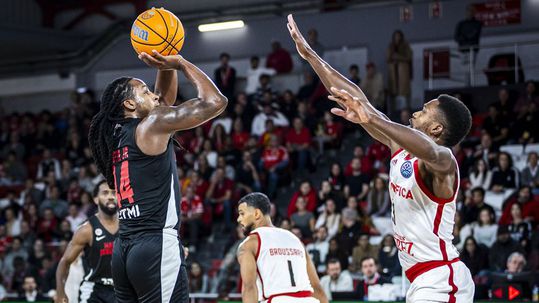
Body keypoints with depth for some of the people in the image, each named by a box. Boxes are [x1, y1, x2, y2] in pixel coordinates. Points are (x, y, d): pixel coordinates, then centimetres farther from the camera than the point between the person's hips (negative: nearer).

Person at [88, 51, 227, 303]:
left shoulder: (118, 134, 18)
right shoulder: (152, 124, -5)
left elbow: (164, 97, 32)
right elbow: (214, 102, -9)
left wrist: (168, 67, 16)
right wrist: (181, 63, 3)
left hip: (124, 249, 9)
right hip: (157, 246, -9)